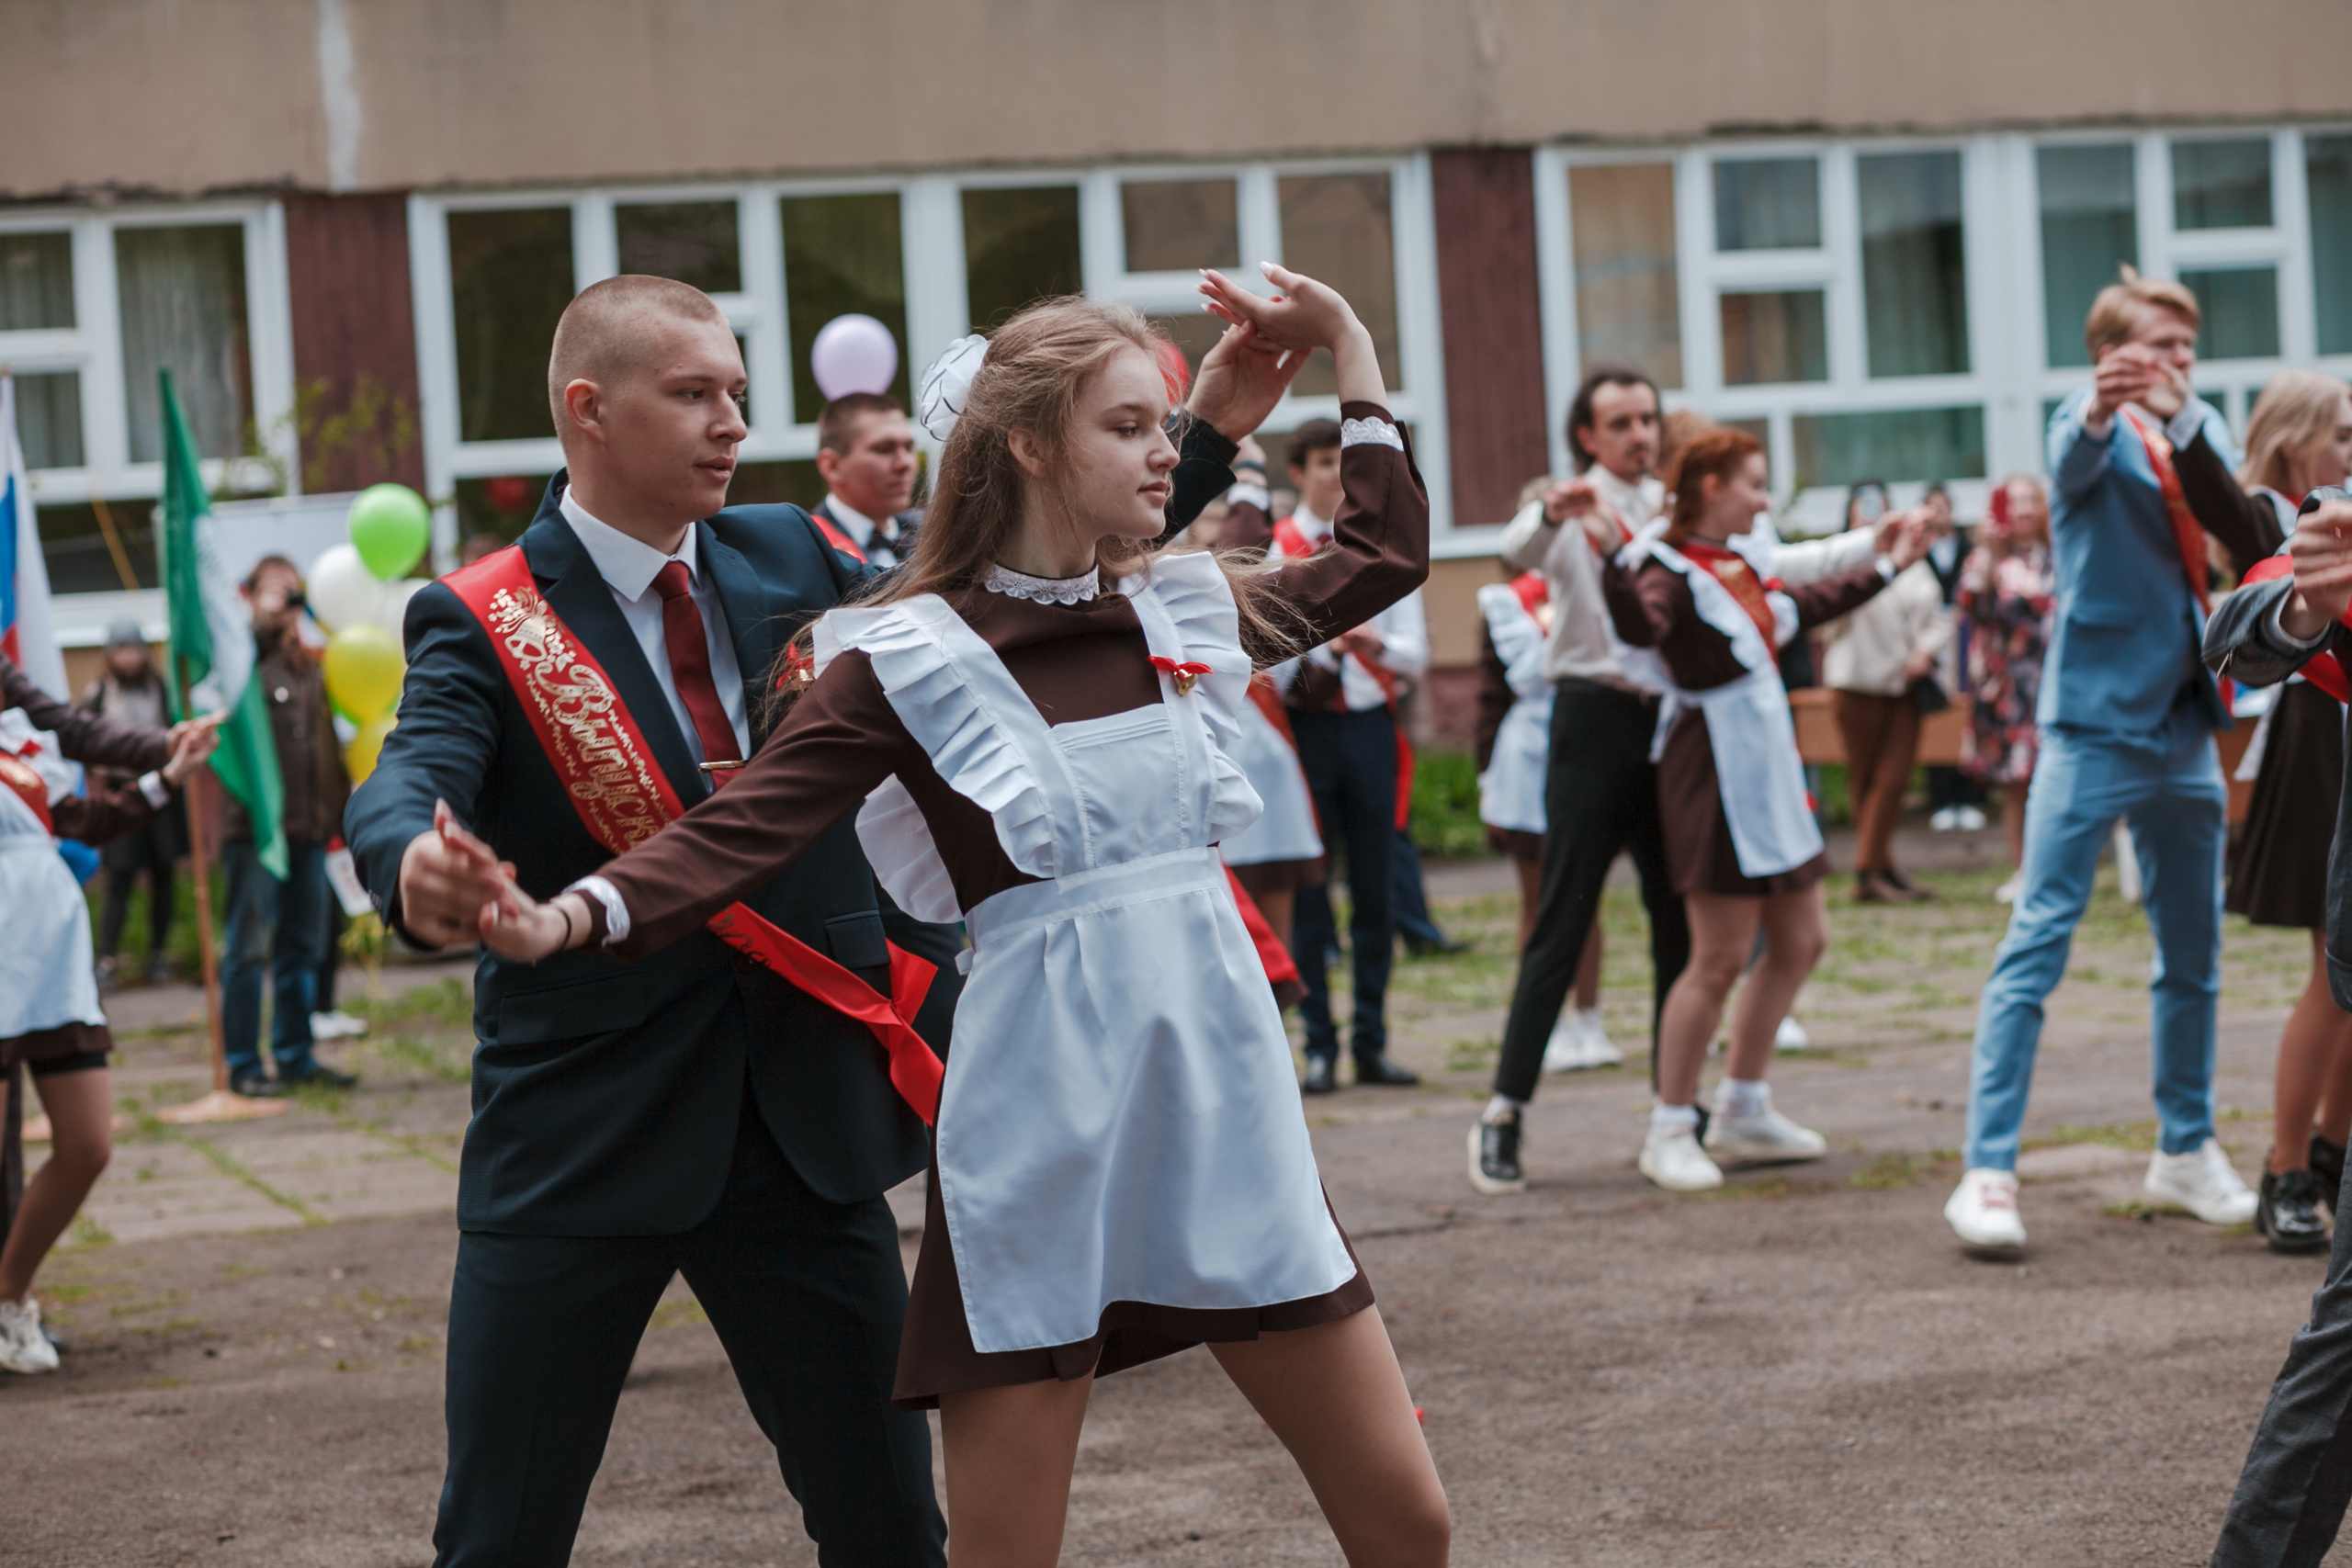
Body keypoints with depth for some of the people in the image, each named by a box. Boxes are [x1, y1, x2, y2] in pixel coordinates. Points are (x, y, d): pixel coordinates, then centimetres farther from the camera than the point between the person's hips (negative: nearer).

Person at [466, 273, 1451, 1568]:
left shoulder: (1184, 611, 10)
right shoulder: (906, 662, -5)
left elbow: (1382, 556, 25)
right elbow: (737, 832, -14)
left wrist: (1345, 341, 21)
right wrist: (572, 916, -31)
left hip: (1222, 1106, 5)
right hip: (1038, 1132, -5)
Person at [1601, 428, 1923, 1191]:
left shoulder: (1739, 569, 16)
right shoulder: (1670, 570, -13)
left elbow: (1808, 605, 35)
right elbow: (1642, 625, -36)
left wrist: (1888, 567, 44)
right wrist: (1616, 562, -54)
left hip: (1767, 772, 10)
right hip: (1715, 777, -10)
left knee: (1801, 941, 13)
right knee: (1720, 958, -9)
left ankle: (1743, 1113, 22)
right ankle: (1669, 1132, 1)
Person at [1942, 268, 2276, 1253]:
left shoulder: (2201, 434, 13)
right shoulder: (2094, 429, -4)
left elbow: (2251, 550, 1)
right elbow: (2075, 459, -30)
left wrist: (2183, 417, -9)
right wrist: (2102, 408, -51)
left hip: (2184, 723, 6)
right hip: (2095, 718, -6)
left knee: (2192, 951, 14)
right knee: (2037, 943, -10)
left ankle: (2186, 1149, 29)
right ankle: (1987, 1172, -12)